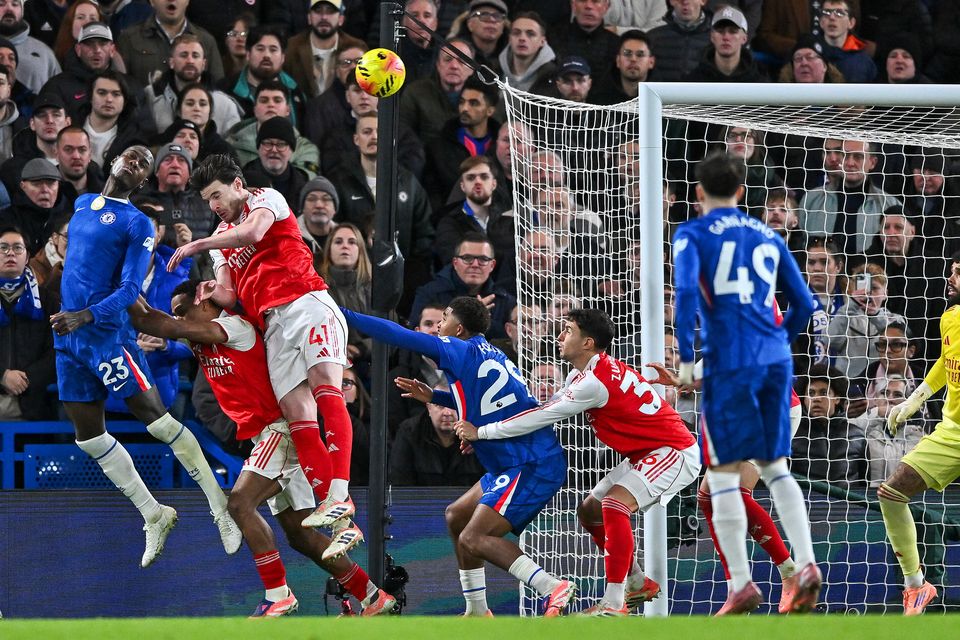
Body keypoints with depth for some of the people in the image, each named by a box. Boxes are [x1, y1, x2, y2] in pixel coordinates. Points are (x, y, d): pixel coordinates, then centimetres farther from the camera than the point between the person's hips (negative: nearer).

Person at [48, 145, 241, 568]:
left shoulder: (137, 224, -5)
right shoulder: (82, 204, 16)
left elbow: (129, 289, -14)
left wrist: (85, 316, -27)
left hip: (107, 331, -7)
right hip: (67, 338, 7)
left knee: (154, 416, -9)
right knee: (88, 434, 6)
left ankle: (220, 506, -2)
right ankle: (154, 515, 16)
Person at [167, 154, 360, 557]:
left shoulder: (267, 200, 8)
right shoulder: (220, 239, 29)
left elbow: (253, 232, -14)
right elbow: (228, 296, 19)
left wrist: (197, 245, -8)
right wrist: (214, 293, -3)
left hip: (307, 304, -6)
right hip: (273, 326, 6)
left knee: (326, 390, -26)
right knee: (298, 417, -10)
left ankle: (339, 494, -40)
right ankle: (342, 523, -17)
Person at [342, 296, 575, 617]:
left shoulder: (463, 351, -8)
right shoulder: (490, 354, 18)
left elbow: (399, 336, -8)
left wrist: (345, 315, -2)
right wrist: (433, 396, 30)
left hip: (531, 467, -10)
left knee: (472, 539, -17)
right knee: (457, 517, 21)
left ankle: (555, 589, -26)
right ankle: (477, 612, 24)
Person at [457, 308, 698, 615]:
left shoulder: (595, 382, -25)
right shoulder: (581, 375, 6)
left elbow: (543, 417, -22)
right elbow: (546, 413, 12)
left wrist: (481, 432, -14)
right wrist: (484, 436, 3)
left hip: (675, 452, -11)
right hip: (644, 454, 11)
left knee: (614, 504, -28)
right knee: (589, 511, 12)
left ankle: (614, 603, -29)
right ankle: (638, 584, 25)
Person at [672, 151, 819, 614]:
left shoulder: (692, 234, 2)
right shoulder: (768, 237, 17)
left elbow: (685, 291, -15)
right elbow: (803, 304, 16)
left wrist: (686, 358, -12)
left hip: (729, 364, -5)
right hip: (776, 361, 5)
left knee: (723, 474, 1)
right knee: (775, 466, 15)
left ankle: (742, 585, -3)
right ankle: (806, 566, -1)